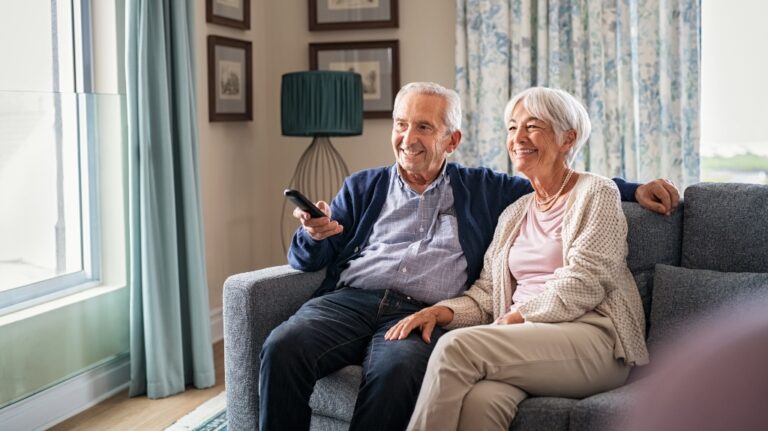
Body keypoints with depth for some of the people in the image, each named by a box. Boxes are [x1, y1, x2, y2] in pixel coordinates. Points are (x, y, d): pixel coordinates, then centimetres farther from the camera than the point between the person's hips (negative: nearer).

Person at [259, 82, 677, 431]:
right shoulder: (363, 187, 22)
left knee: (395, 370, -37)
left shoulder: (482, 190, 22)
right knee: (282, 348, -30)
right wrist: (313, 234, -6)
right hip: (349, 299, 2)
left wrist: (635, 189, 15)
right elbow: (306, 260, 18)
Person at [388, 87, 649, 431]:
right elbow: (485, 294, 15)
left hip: (593, 340, -4)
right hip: (525, 339, 4)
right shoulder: (514, 214, 24)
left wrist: (517, 317, -15)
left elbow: (581, 285, -8)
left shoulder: (596, 193, 5)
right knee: (480, 399, -33)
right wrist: (439, 311, -4)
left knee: (456, 347, -29)